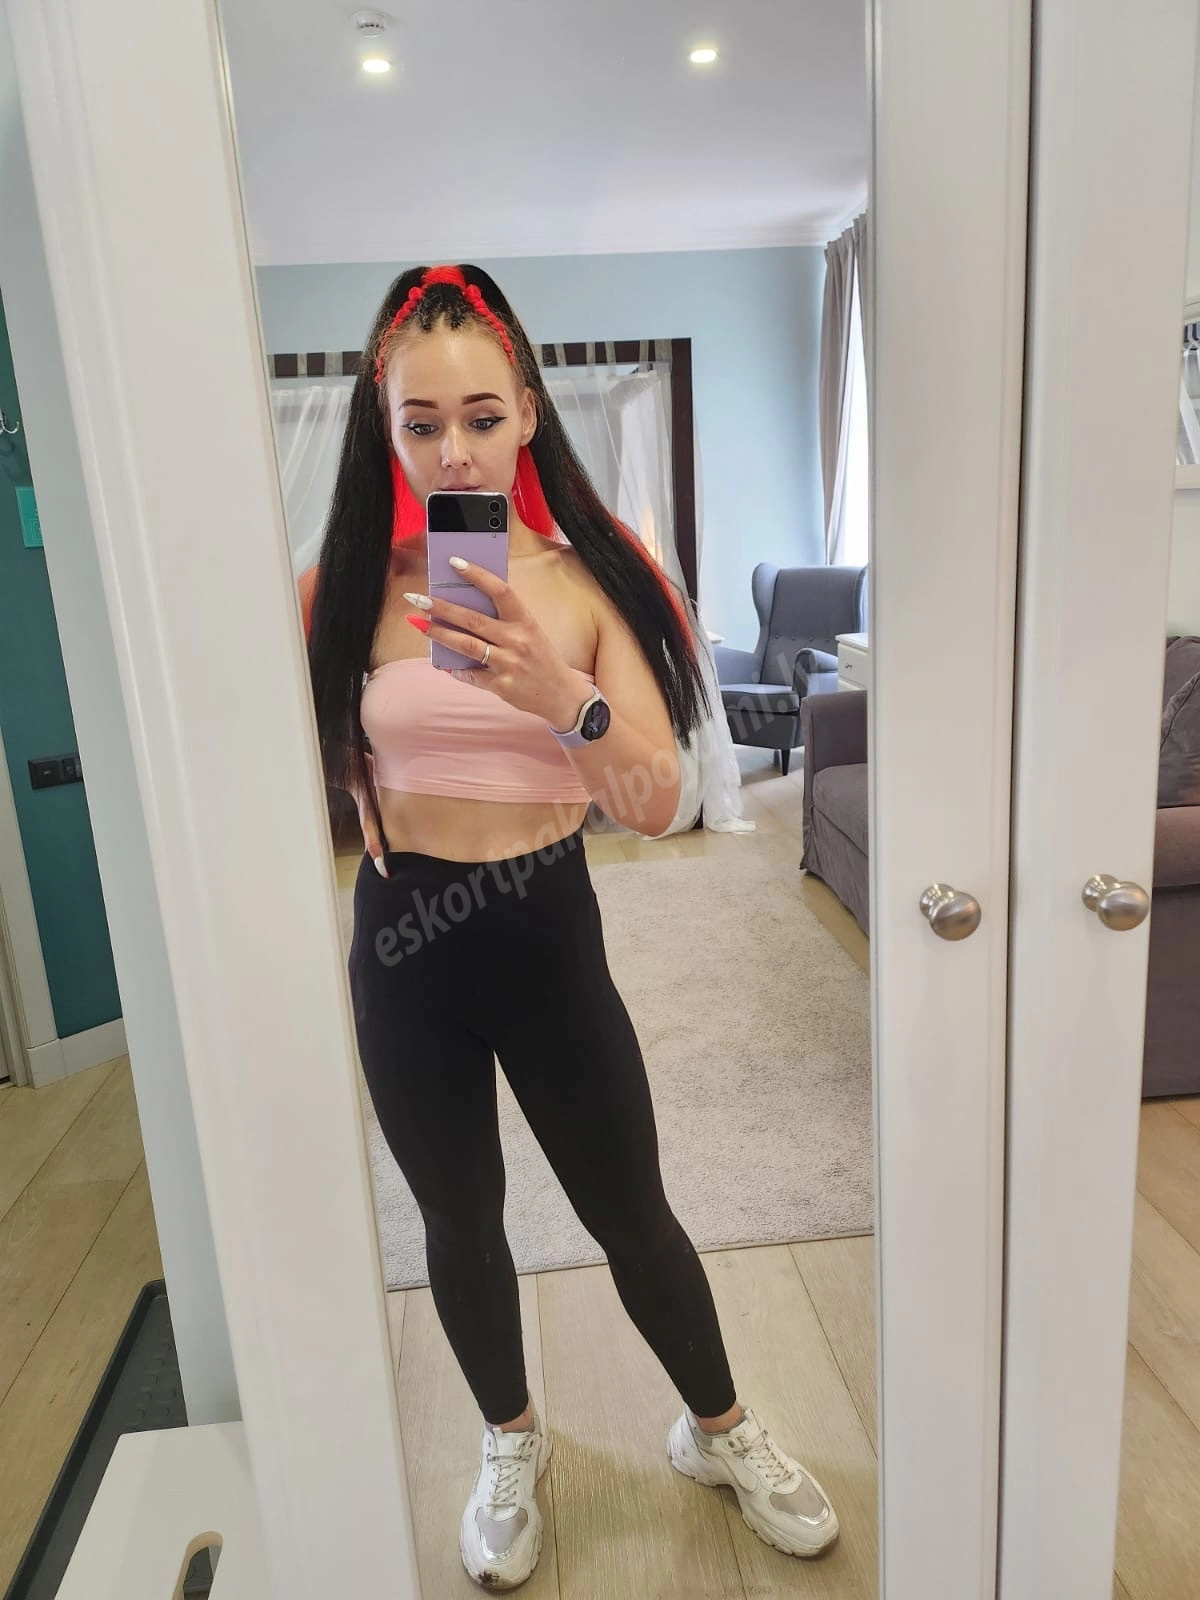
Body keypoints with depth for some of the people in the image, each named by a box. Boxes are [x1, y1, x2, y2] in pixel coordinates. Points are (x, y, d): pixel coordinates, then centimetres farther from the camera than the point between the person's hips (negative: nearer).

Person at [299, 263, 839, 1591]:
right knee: (460, 1224, 19)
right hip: (404, 943, 1)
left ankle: (718, 1429, 44)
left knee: (632, 1216, 13)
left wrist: (565, 698, -30)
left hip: (548, 932, -1)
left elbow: (656, 803, -14)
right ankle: (510, 1445, 49)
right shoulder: (346, 585, -6)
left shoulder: (589, 576, -8)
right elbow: (310, 768, 3)